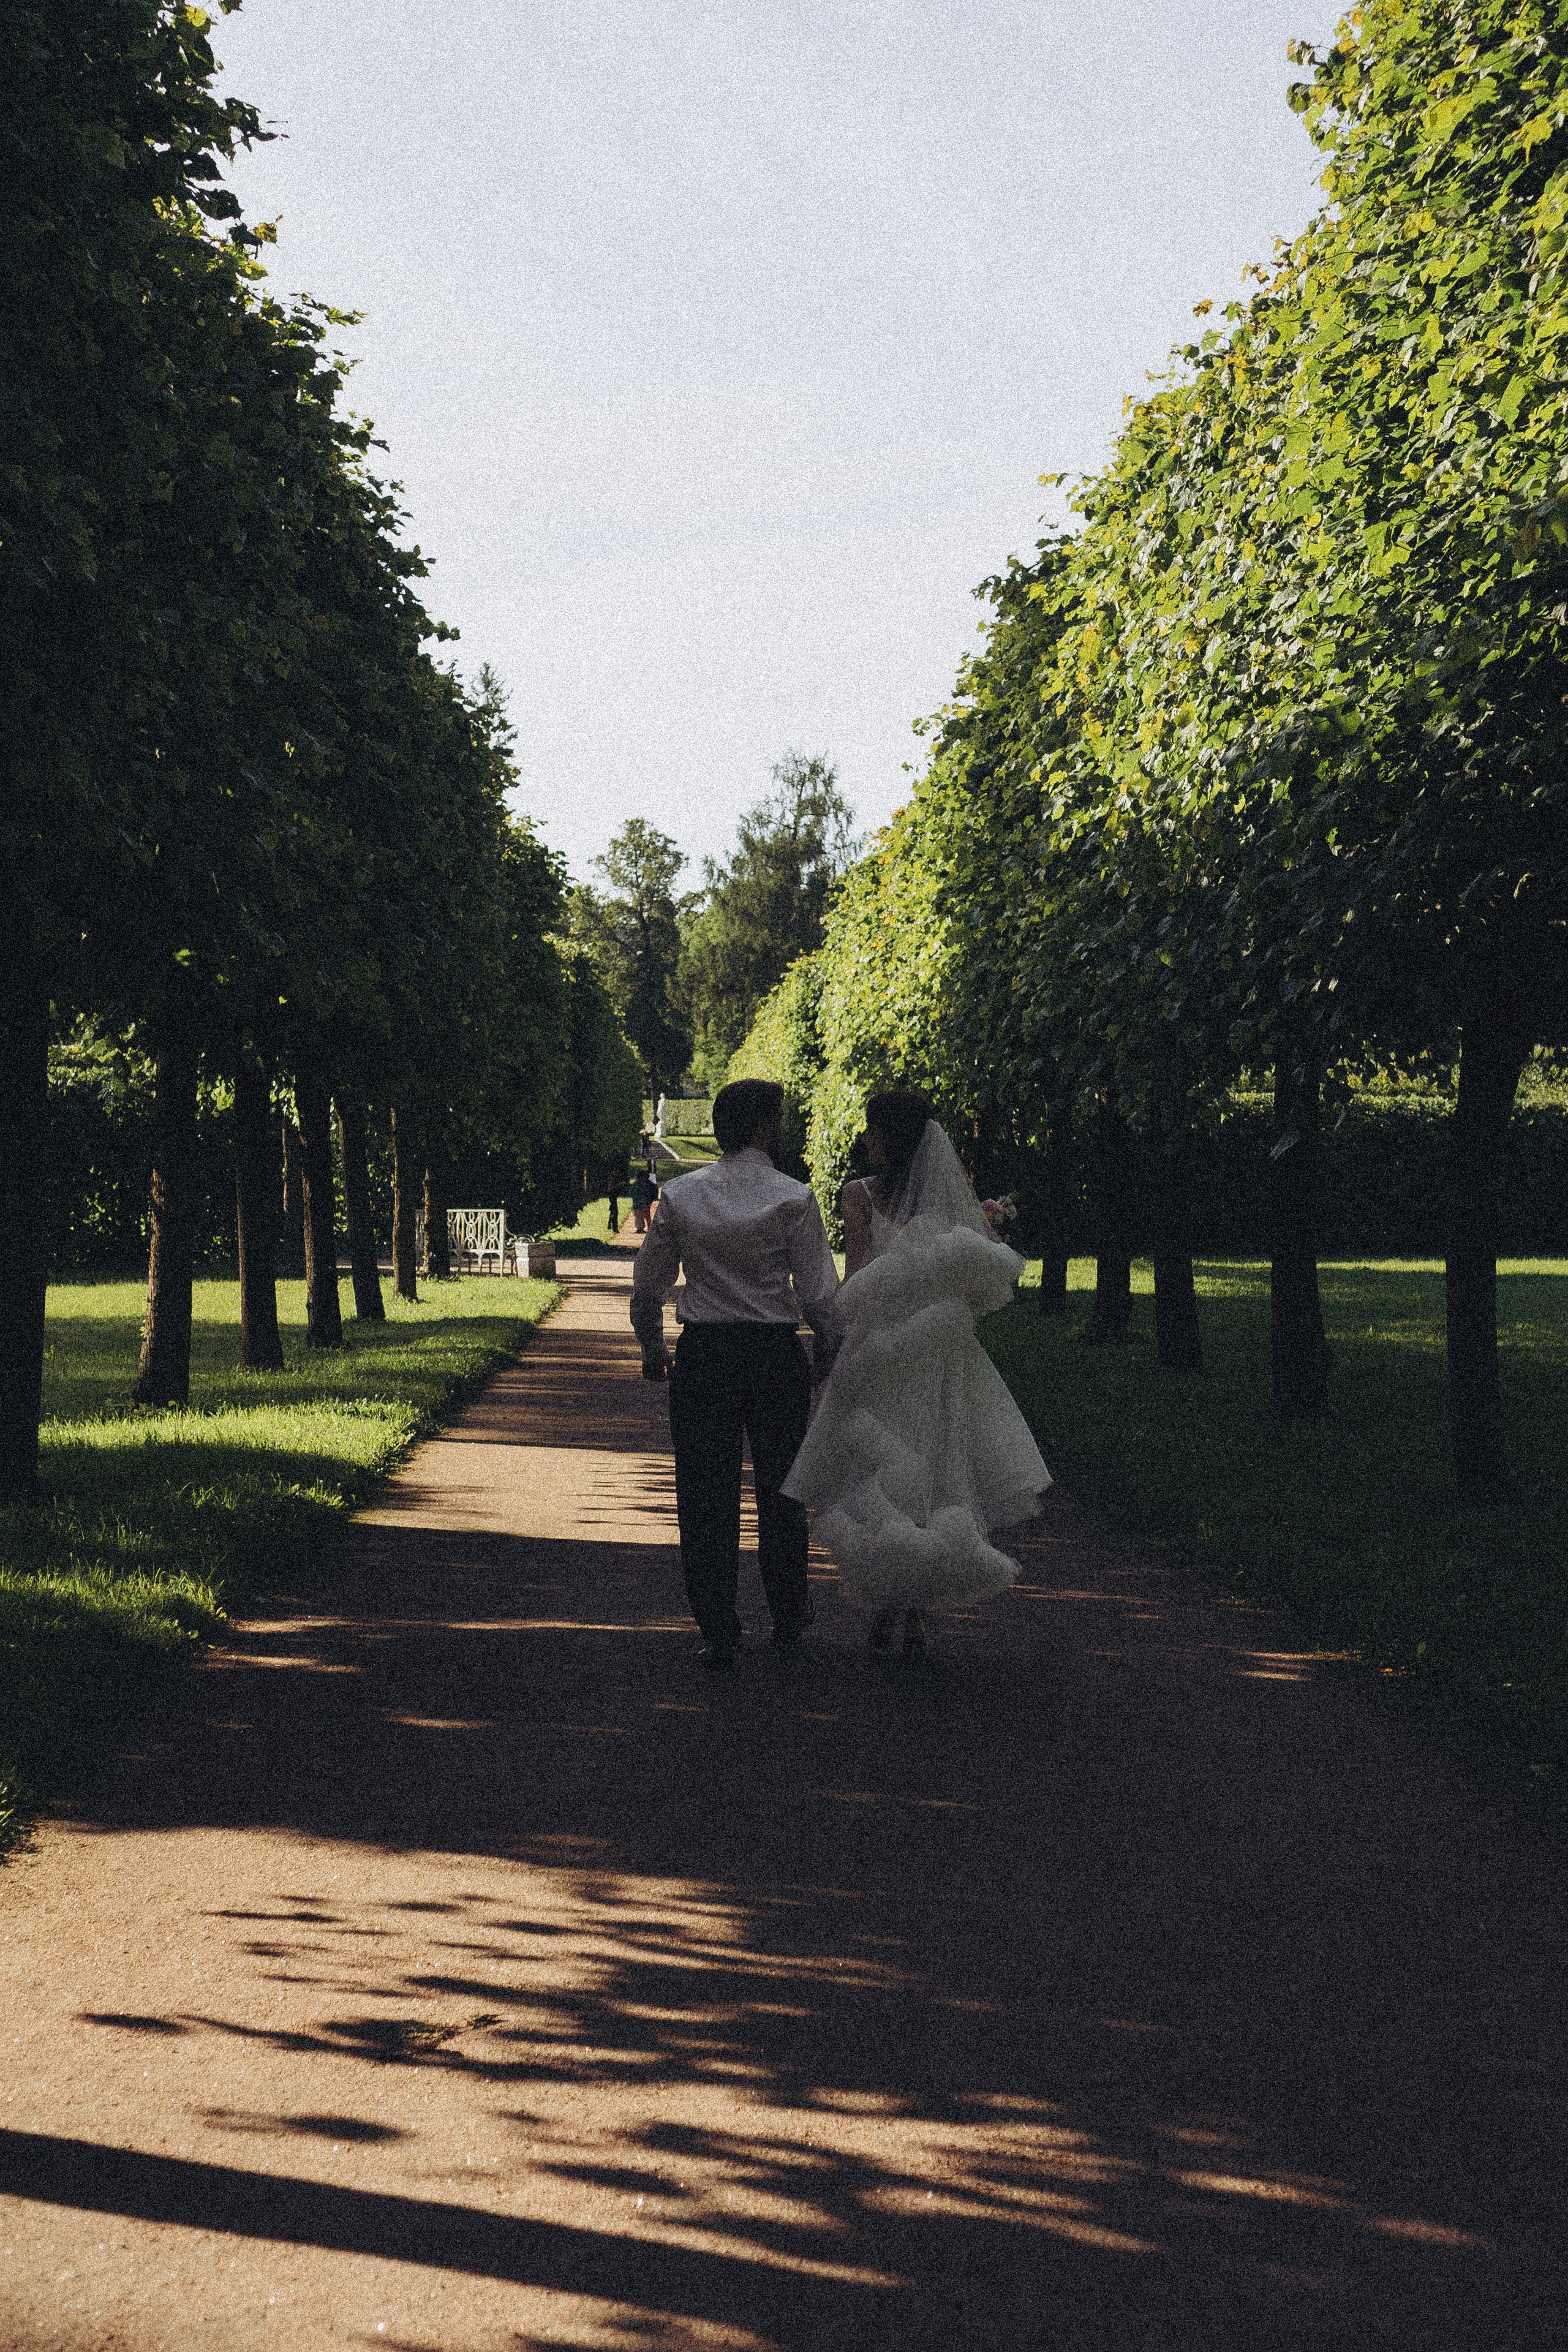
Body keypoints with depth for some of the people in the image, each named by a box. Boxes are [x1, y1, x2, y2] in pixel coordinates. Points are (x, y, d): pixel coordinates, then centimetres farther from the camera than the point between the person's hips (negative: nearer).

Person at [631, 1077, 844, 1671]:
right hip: (775, 1355, -1)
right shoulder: (793, 1199, -9)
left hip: (701, 1356, 1)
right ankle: (788, 1620, 31)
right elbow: (819, 1295, -8)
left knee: (706, 1499, 8)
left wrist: (652, 1349, 22)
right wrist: (829, 1353, 9)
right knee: (779, 1491, 16)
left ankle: (718, 1637, 9)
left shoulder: (679, 1195, 0)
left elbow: (647, 1287, 6)